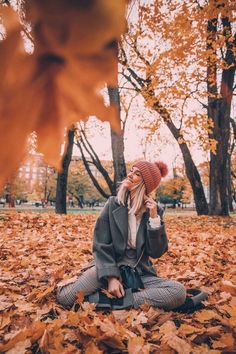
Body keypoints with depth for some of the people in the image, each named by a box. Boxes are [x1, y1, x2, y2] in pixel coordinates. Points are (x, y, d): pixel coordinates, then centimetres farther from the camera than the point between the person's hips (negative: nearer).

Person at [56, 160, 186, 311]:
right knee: (65, 296, -23)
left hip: (140, 272, 2)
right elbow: (101, 245, -7)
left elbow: (156, 252, -6)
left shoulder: (155, 211, -2)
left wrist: (154, 218, -16)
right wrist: (111, 277, -19)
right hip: (110, 267, -1)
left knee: (179, 291, -26)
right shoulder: (113, 204, -4)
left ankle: (111, 300, -20)